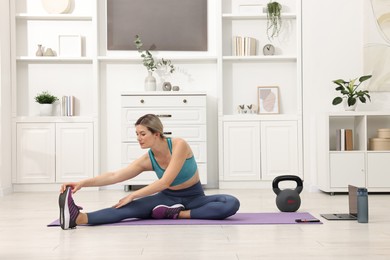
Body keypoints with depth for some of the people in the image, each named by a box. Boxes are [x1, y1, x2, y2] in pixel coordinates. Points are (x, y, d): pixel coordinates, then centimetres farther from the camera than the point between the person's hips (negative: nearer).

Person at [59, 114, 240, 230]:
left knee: (232, 204, -32)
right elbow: (114, 176, -15)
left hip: (194, 198, -2)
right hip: (168, 198, 2)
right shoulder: (147, 160, -8)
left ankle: (178, 214, -34)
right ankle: (79, 218, -49)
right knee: (132, 208, -26)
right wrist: (83, 183, -30)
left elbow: (165, 182, -28)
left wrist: (132, 195, -27)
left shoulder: (179, 145, -23)